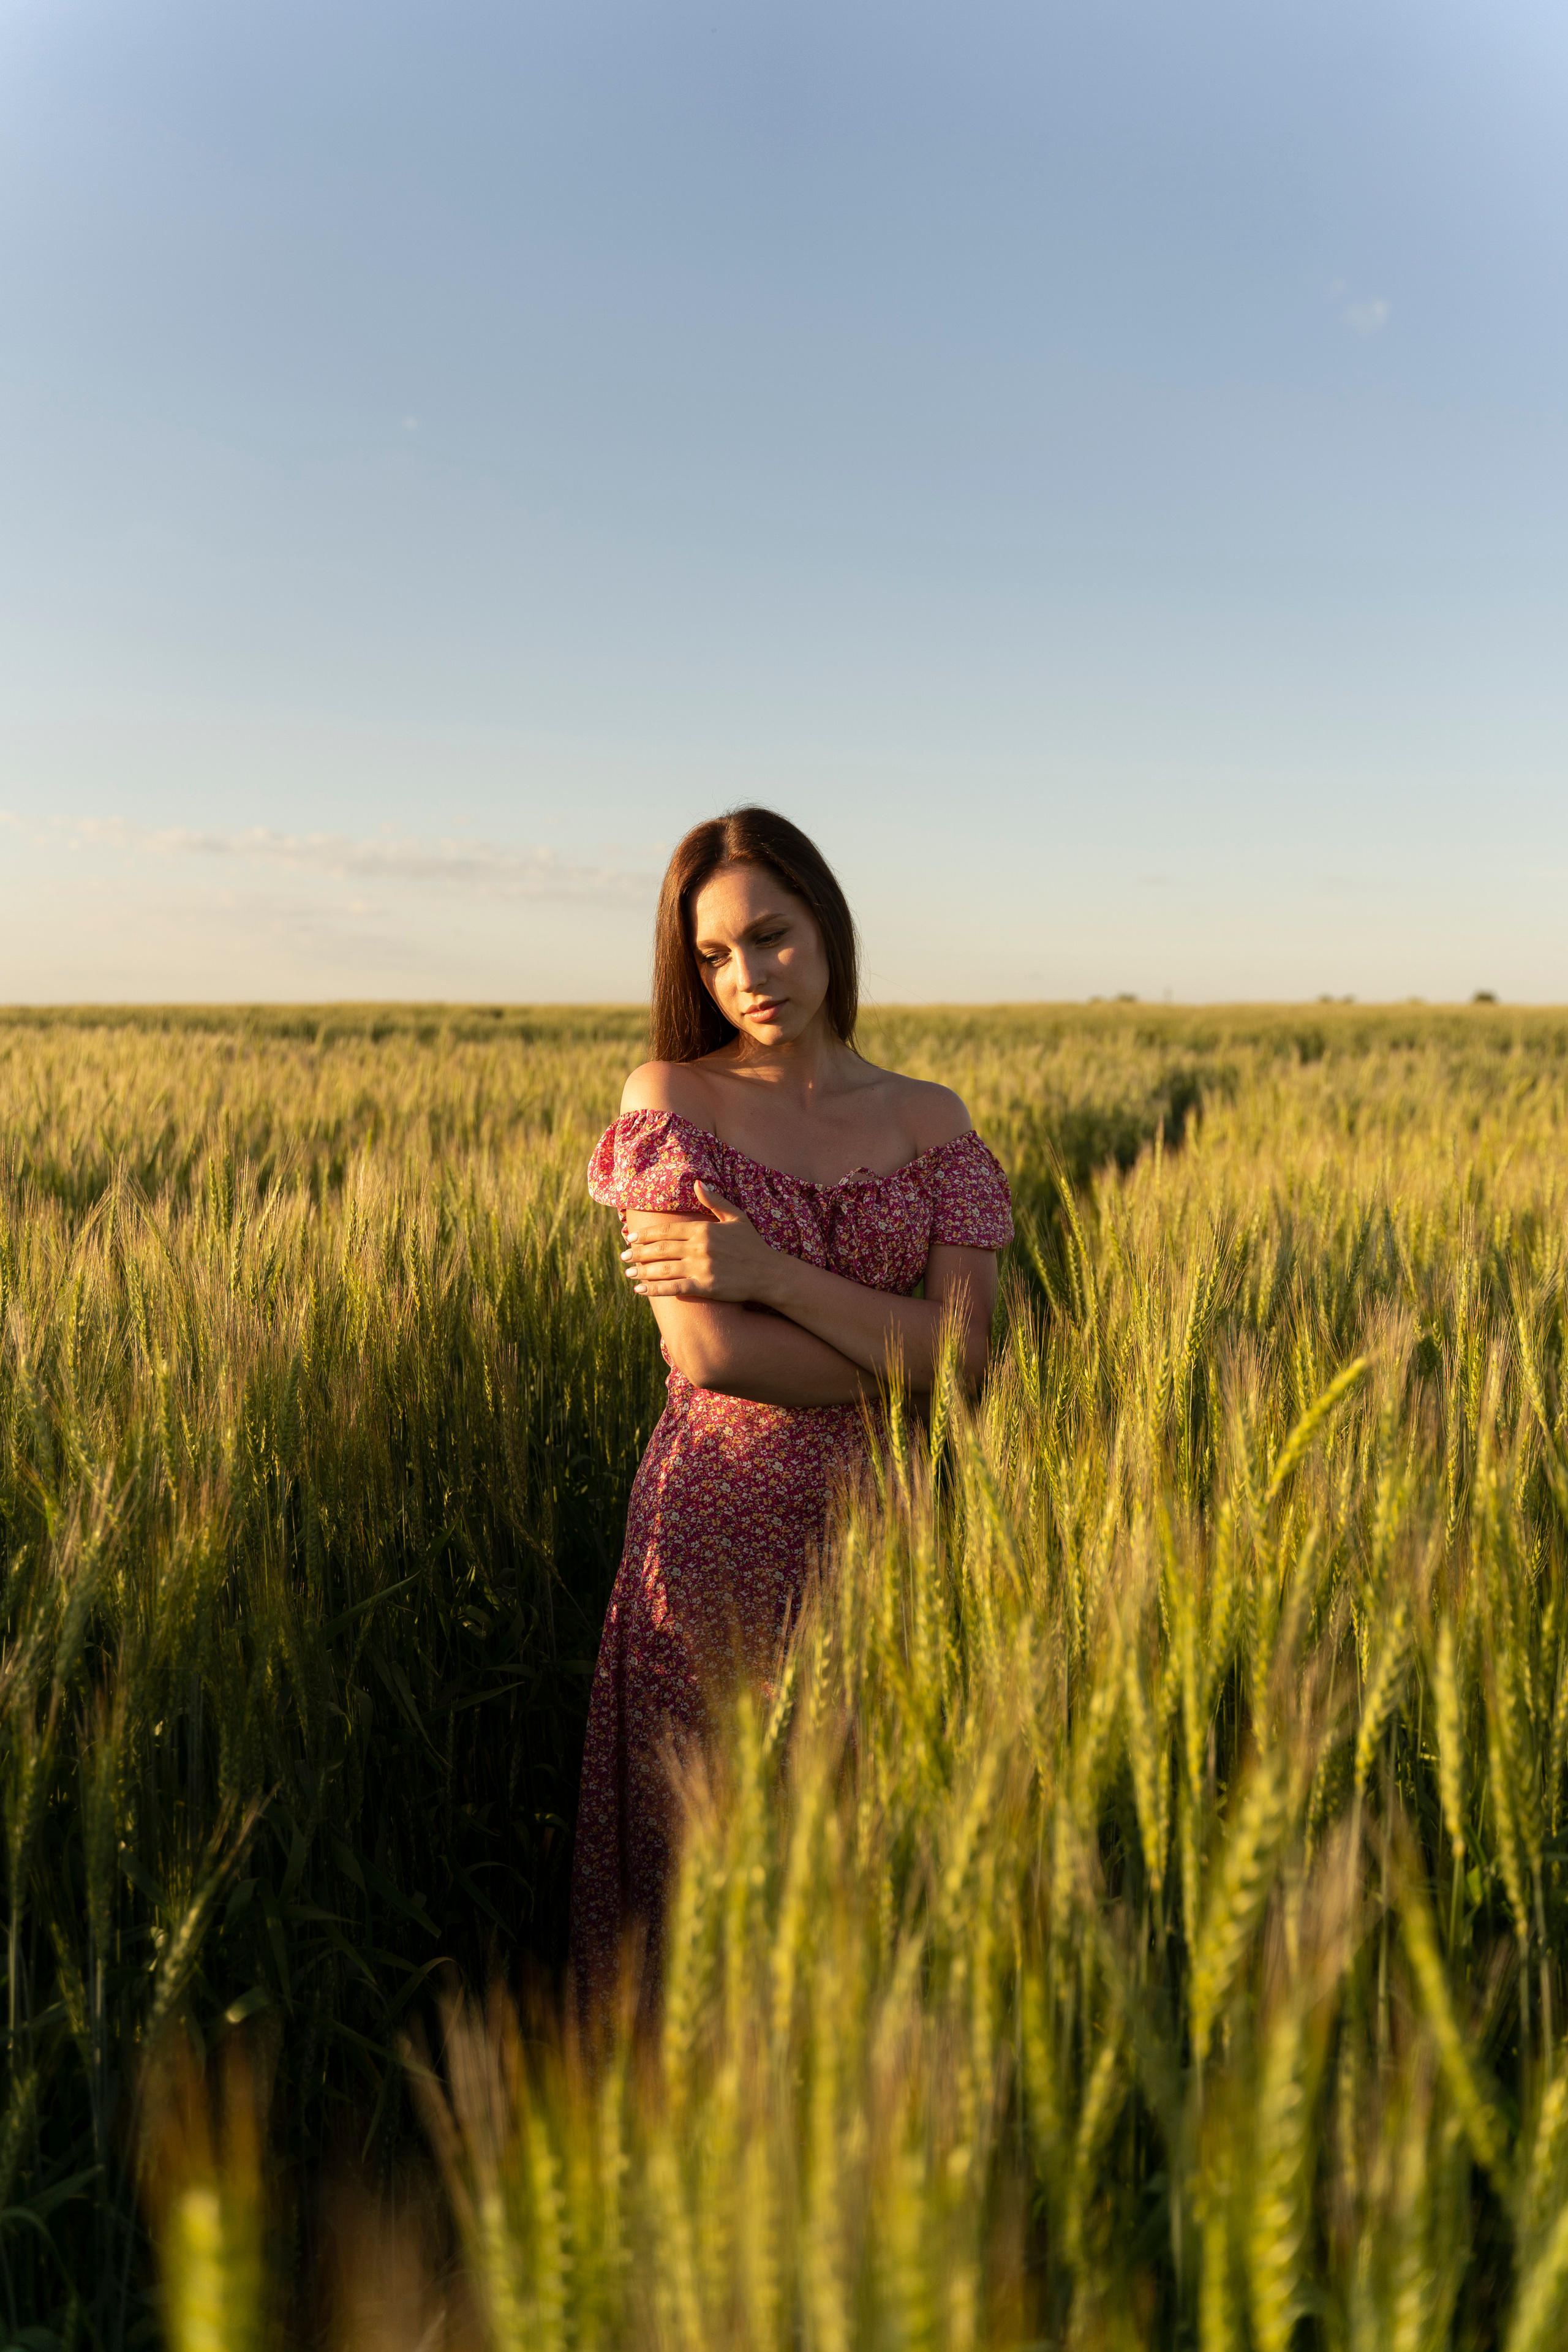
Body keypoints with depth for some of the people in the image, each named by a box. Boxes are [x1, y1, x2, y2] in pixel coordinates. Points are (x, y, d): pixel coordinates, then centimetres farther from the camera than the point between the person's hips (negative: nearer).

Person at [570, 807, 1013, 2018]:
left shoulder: (932, 1120, 5)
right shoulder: (670, 1096, -2)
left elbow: (968, 1352, -6)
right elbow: (705, 1350, -13)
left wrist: (773, 1270, -15)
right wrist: (904, 1363, -5)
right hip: (719, 1531, -2)